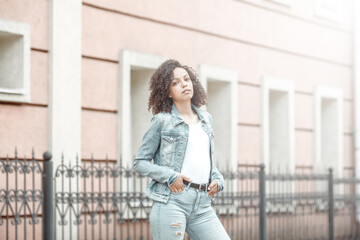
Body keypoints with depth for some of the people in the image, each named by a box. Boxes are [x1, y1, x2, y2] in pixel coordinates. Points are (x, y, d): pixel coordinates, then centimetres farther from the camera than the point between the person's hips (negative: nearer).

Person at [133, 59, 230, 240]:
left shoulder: (206, 119, 16)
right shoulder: (162, 121, 0)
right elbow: (140, 162, 1)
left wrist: (217, 179, 8)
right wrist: (169, 176, -13)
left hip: (202, 205, 5)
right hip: (171, 201, -5)